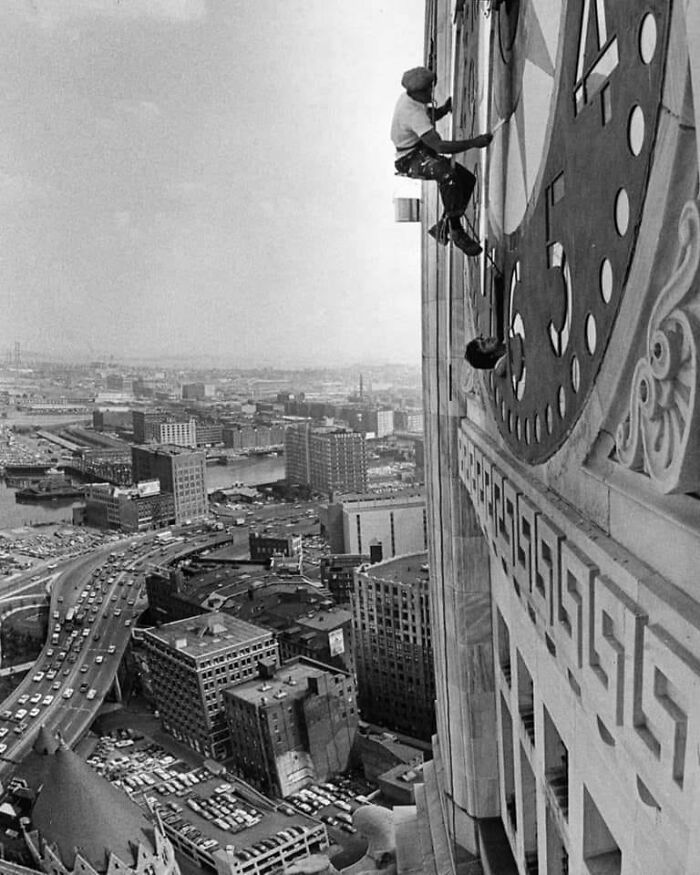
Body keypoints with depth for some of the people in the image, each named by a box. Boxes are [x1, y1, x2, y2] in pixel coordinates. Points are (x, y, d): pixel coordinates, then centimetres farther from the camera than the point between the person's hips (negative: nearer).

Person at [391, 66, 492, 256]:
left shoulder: (408, 98, 5)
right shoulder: (412, 112, -26)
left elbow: (427, 118, 27)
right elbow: (439, 146, -34)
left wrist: (444, 109, 7)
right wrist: (474, 143, -34)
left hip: (425, 154, 10)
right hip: (410, 160, -10)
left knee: (468, 178, -4)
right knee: (447, 173, -37)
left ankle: (443, 227, 4)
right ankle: (456, 233, -29)